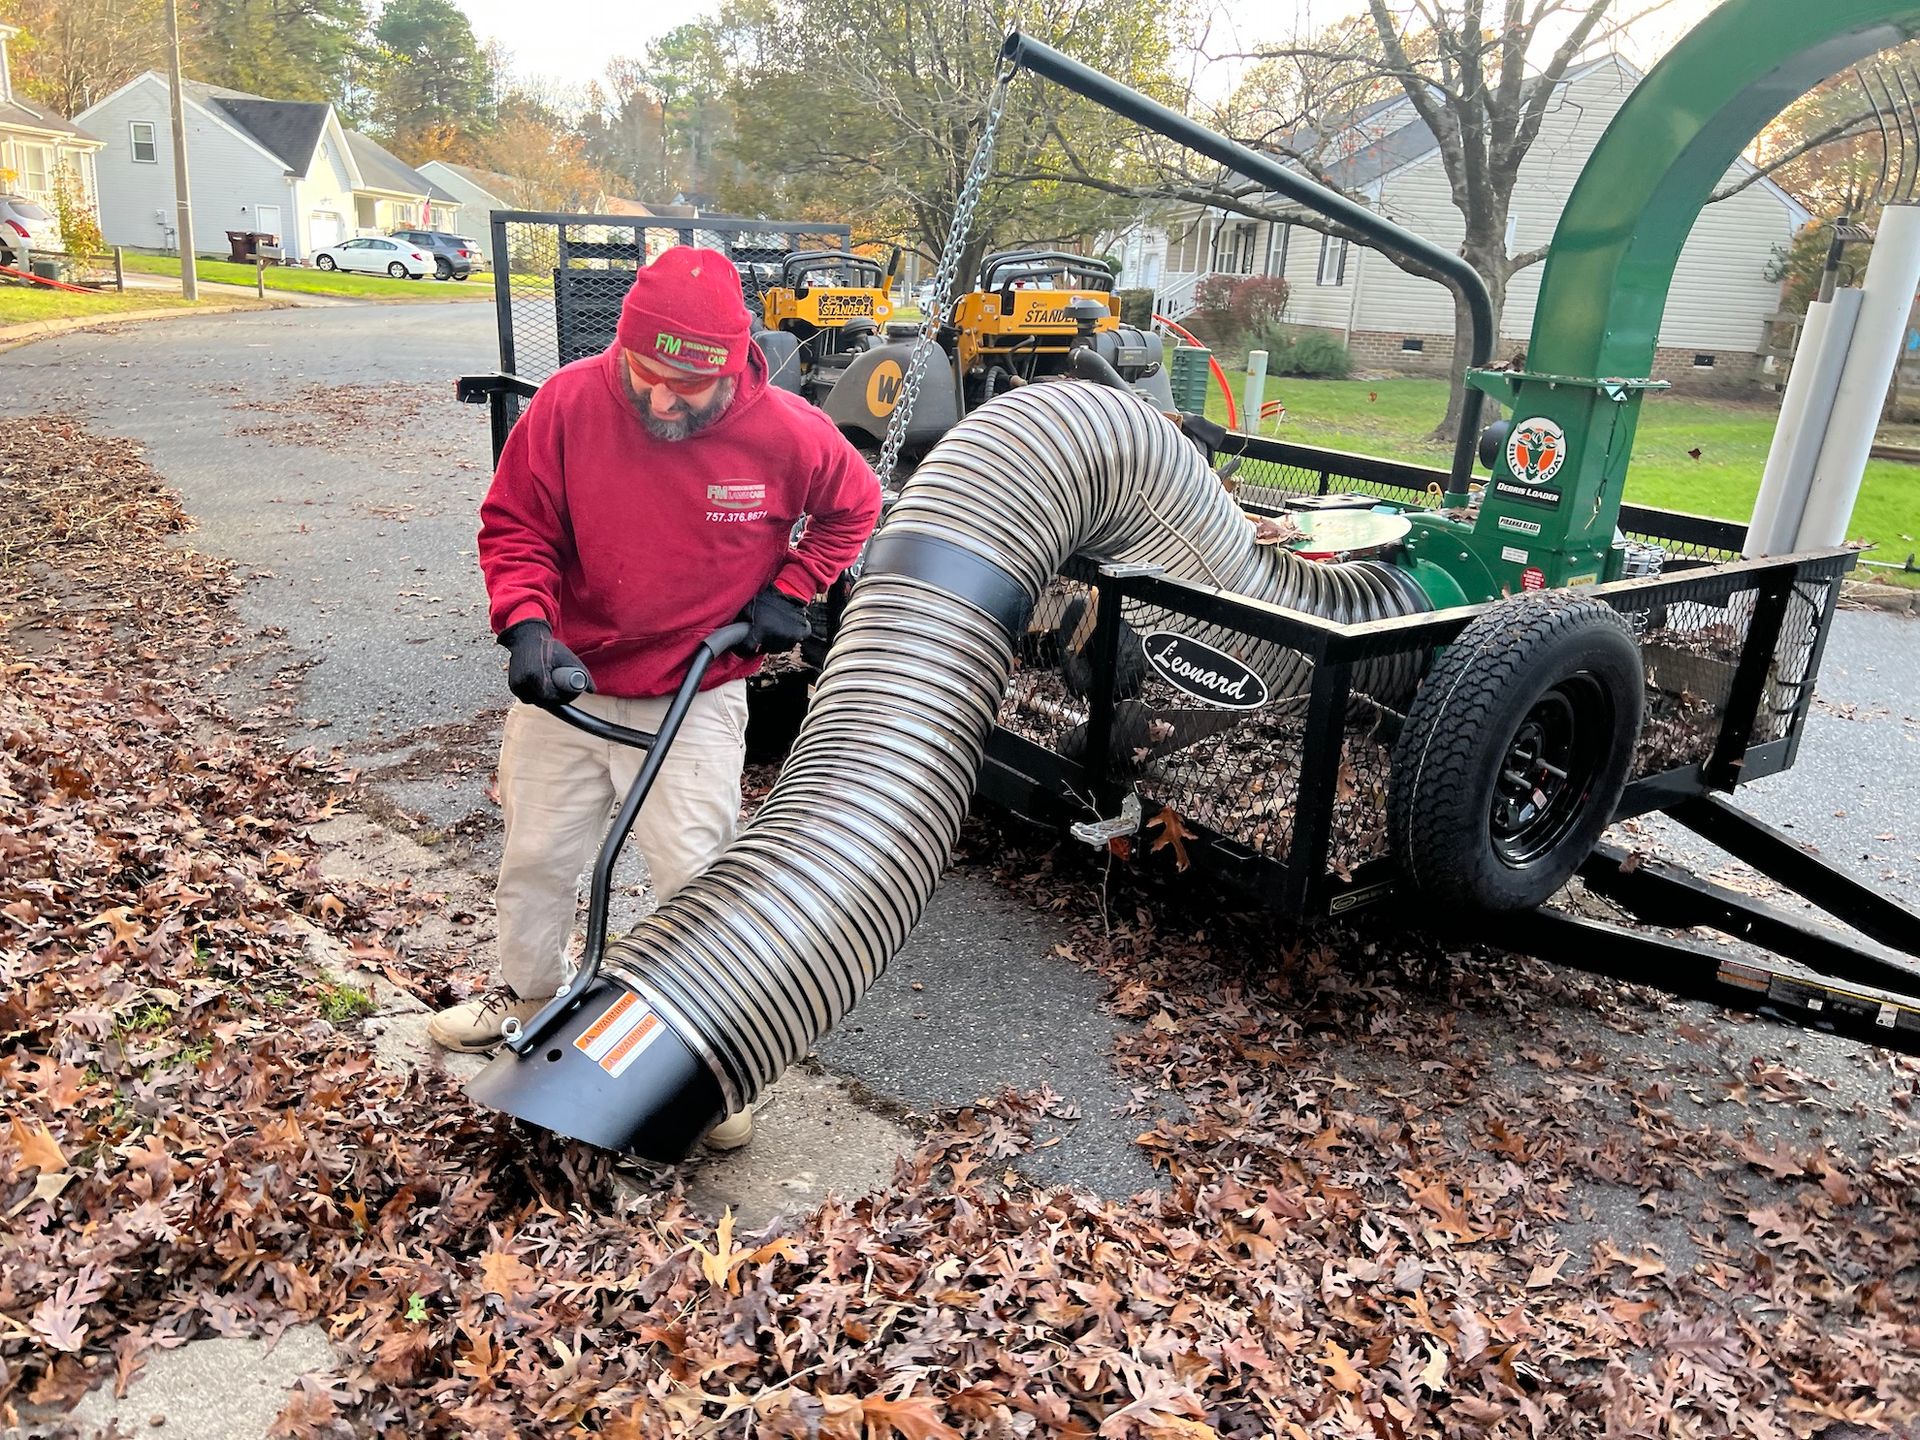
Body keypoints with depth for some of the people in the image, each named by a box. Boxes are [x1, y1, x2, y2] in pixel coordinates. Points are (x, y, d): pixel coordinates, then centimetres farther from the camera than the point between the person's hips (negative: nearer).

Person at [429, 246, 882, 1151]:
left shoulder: (784, 432, -17)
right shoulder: (569, 404, -15)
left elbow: (854, 505, 3)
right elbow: (513, 524, -5)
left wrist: (790, 591, -6)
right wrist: (527, 624, -21)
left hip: (695, 696, -2)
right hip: (567, 682, 3)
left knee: (695, 877, 0)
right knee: (535, 858, 18)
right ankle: (526, 999, 45)